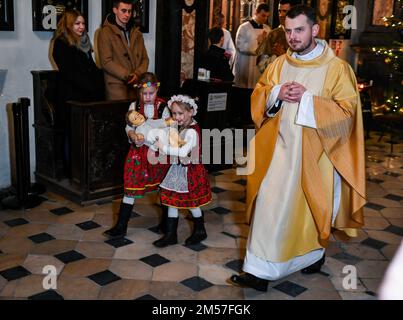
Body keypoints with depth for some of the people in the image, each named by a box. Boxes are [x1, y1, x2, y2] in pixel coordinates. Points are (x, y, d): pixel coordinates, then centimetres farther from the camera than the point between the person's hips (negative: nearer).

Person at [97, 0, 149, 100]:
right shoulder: (105, 33, -1)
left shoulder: (137, 33, 18)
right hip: (116, 86, -5)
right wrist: (127, 76, -14)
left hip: (137, 84, 5)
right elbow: (106, 62, -8)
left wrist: (138, 74, -6)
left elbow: (144, 58, 14)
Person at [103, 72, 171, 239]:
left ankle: (165, 221, 34)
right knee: (131, 188, 1)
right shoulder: (134, 106, -1)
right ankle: (121, 226, 8)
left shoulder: (163, 107, -8)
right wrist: (134, 136, -23)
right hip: (138, 152, 1)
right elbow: (129, 127, -1)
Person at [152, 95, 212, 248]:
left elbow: (183, 151, -35)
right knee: (171, 200, 9)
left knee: (192, 203, 7)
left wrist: (163, 147, -30)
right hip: (179, 169, 9)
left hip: (189, 171, -9)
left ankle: (200, 231, 30)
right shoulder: (183, 128, 6)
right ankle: (170, 235, 19)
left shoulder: (191, 131, -23)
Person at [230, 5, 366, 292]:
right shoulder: (279, 64, 6)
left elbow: (347, 110, -12)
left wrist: (307, 99, -21)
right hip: (280, 147, 4)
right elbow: (258, 95, 11)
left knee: (312, 206, 11)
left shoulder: (336, 68, -9)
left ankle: (315, 253, 40)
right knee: (270, 205, 1)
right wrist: (277, 93, -11)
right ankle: (260, 271, 10)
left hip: (314, 152, -3)